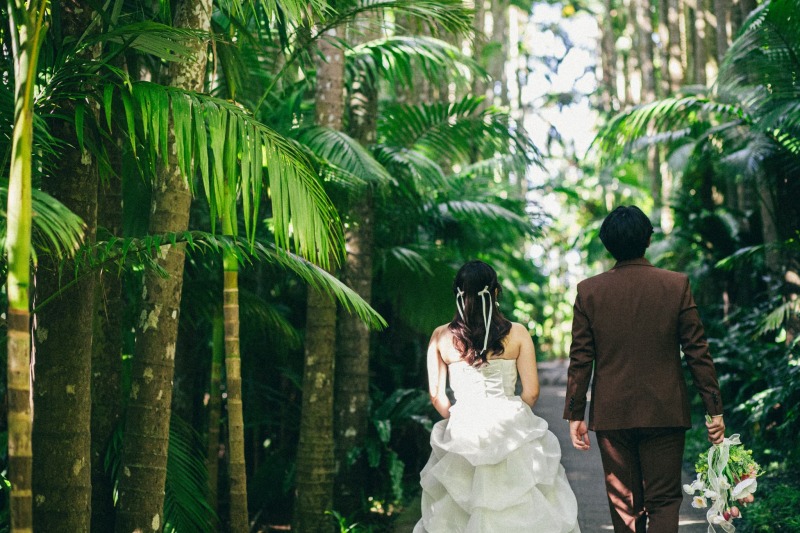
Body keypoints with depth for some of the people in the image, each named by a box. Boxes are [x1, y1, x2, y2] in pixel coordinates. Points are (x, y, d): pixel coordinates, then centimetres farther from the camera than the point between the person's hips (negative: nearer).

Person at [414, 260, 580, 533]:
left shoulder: (441, 337, -1)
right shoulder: (517, 334, -4)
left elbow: (436, 395, 0)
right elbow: (531, 391, -4)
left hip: (463, 433, 1)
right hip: (511, 431, -1)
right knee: (521, 510, 9)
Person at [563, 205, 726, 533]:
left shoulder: (589, 291, -4)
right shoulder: (677, 285, -5)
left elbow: (580, 359, -3)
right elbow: (698, 352, -4)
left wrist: (574, 415, 5)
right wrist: (714, 409, 3)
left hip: (611, 416, 1)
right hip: (665, 413, -1)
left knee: (624, 505, 12)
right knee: (664, 501, 6)